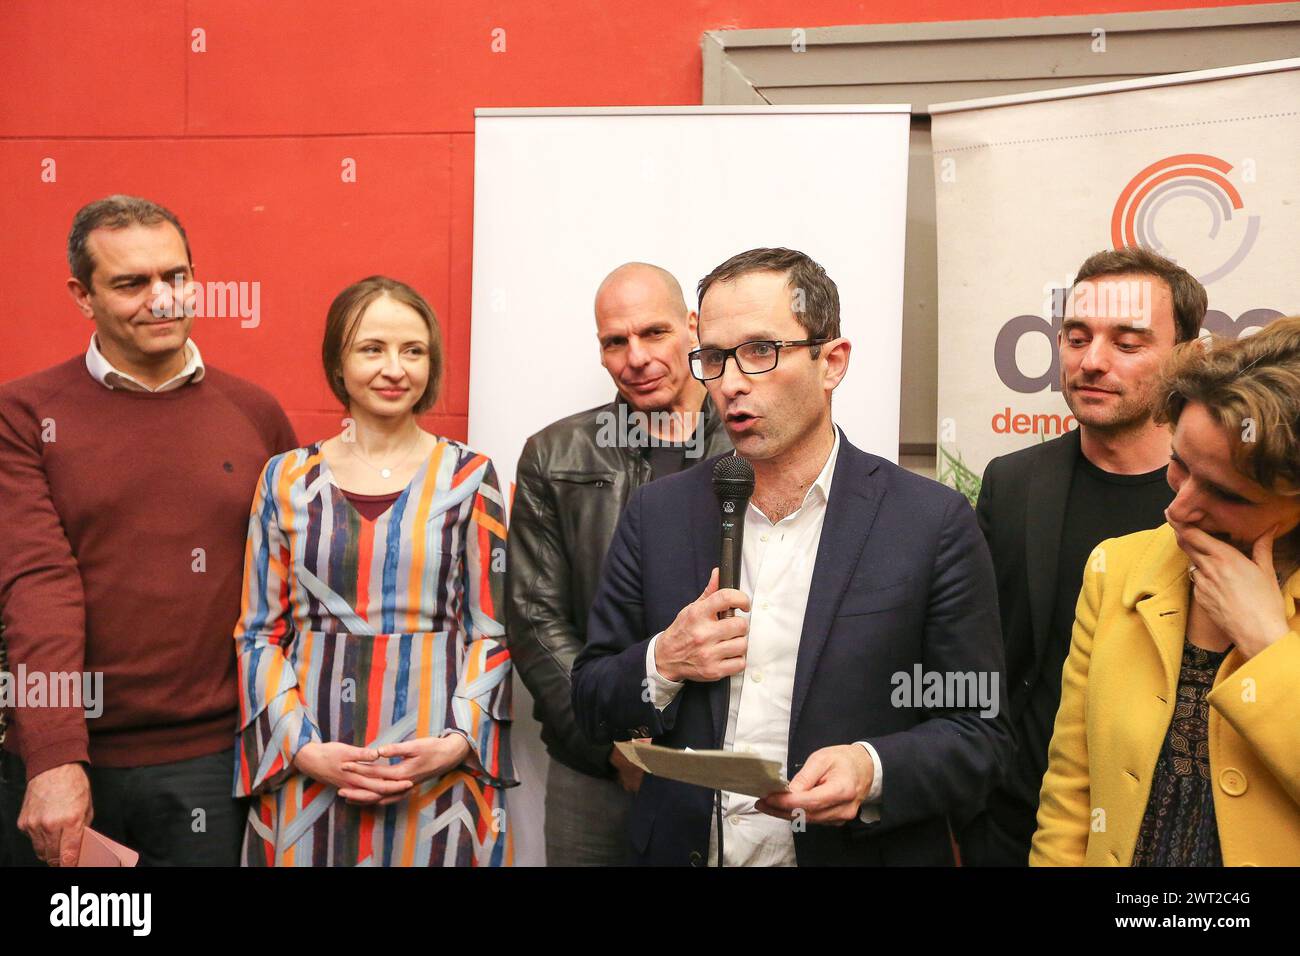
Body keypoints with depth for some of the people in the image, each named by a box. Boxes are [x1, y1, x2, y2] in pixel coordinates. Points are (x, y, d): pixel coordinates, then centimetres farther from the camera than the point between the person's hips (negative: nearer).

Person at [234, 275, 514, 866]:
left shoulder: (470, 478, 2)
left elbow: (492, 632, 2)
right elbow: (258, 630, 5)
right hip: (303, 770, 1)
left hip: (439, 770, -1)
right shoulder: (287, 478, 4)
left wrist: (455, 742, -11)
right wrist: (304, 749, -7)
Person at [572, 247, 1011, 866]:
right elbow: (591, 709, 3)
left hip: (858, 850, -2)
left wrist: (874, 771, -25)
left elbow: (978, 731, -7)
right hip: (683, 848, 3)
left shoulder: (933, 523, -10)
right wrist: (661, 664, -16)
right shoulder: (657, 513, -2)